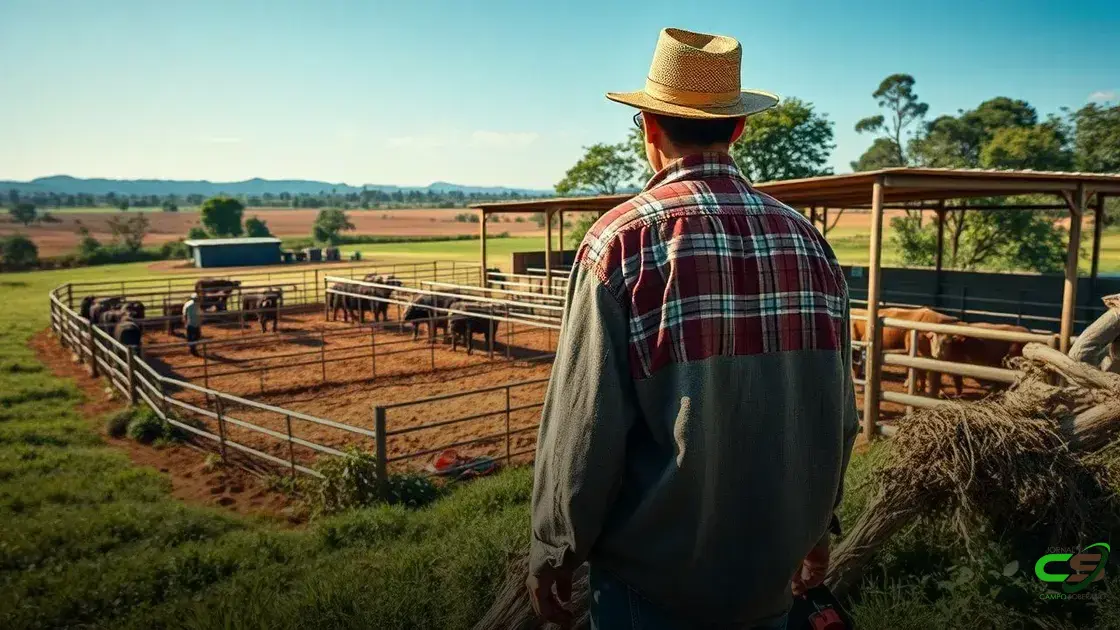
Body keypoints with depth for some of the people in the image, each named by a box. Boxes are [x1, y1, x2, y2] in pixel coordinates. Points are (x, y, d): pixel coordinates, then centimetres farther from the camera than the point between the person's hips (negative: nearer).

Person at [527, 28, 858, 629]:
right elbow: (839, 416, 3)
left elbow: (583, 425, -17)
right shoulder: (808, 240, -3)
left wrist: (551, 552, -3)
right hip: (774, 576, 4)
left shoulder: (622, 240, -17)